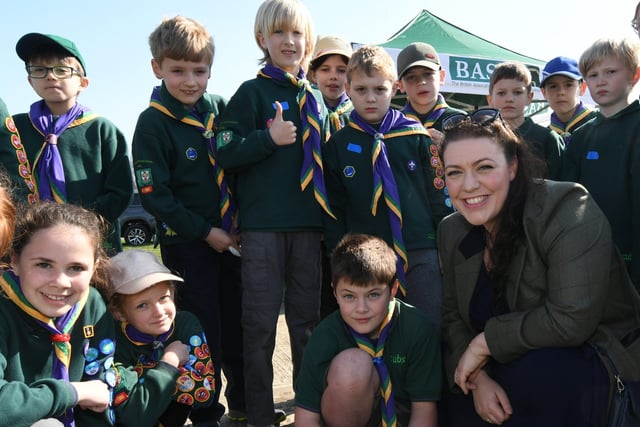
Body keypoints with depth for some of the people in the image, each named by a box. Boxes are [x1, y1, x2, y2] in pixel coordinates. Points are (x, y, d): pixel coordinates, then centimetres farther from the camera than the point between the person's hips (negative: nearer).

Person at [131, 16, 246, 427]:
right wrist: (205, 231, -12)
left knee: (239, 325, 13)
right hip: (186, 243, -4)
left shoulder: (220, 107, 3)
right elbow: (155, 196, -11)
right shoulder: (153, 123, -10)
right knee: (202, 331, 4)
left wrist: (239, 222, 0)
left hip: (231, 234, 5)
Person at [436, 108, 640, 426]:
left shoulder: (567, 211, -21)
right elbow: (451, 315, 1)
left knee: (535, 371, -33)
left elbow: (571, 321, -30)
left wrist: (487, 340, -20)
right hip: (507, 364, 5)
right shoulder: (452, 231, -1)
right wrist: (477, 377, -16)